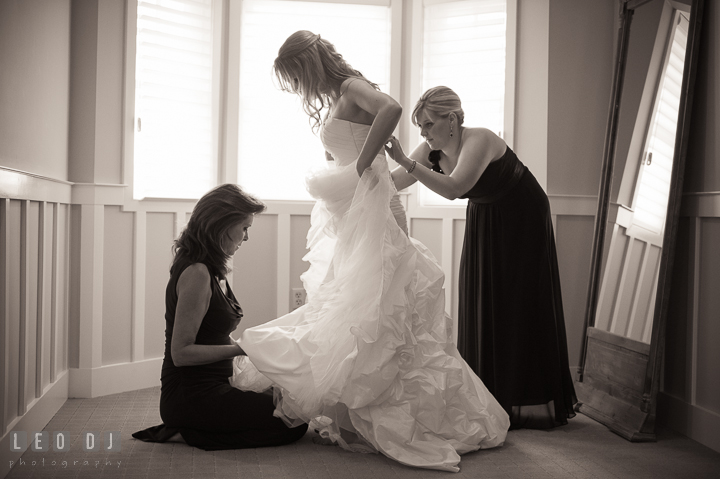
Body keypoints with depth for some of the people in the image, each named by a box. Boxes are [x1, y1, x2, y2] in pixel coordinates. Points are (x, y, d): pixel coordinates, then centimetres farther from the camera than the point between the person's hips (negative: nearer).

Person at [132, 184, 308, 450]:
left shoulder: (212, 272, 13)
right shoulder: (196, 273, -19)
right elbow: (181, 353, -20)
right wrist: (241, 348, -20)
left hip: (211, 387, 10)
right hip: (191, 396, -10)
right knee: (293, 423, -13)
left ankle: (187, 430, 4)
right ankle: (190, 434, -6)